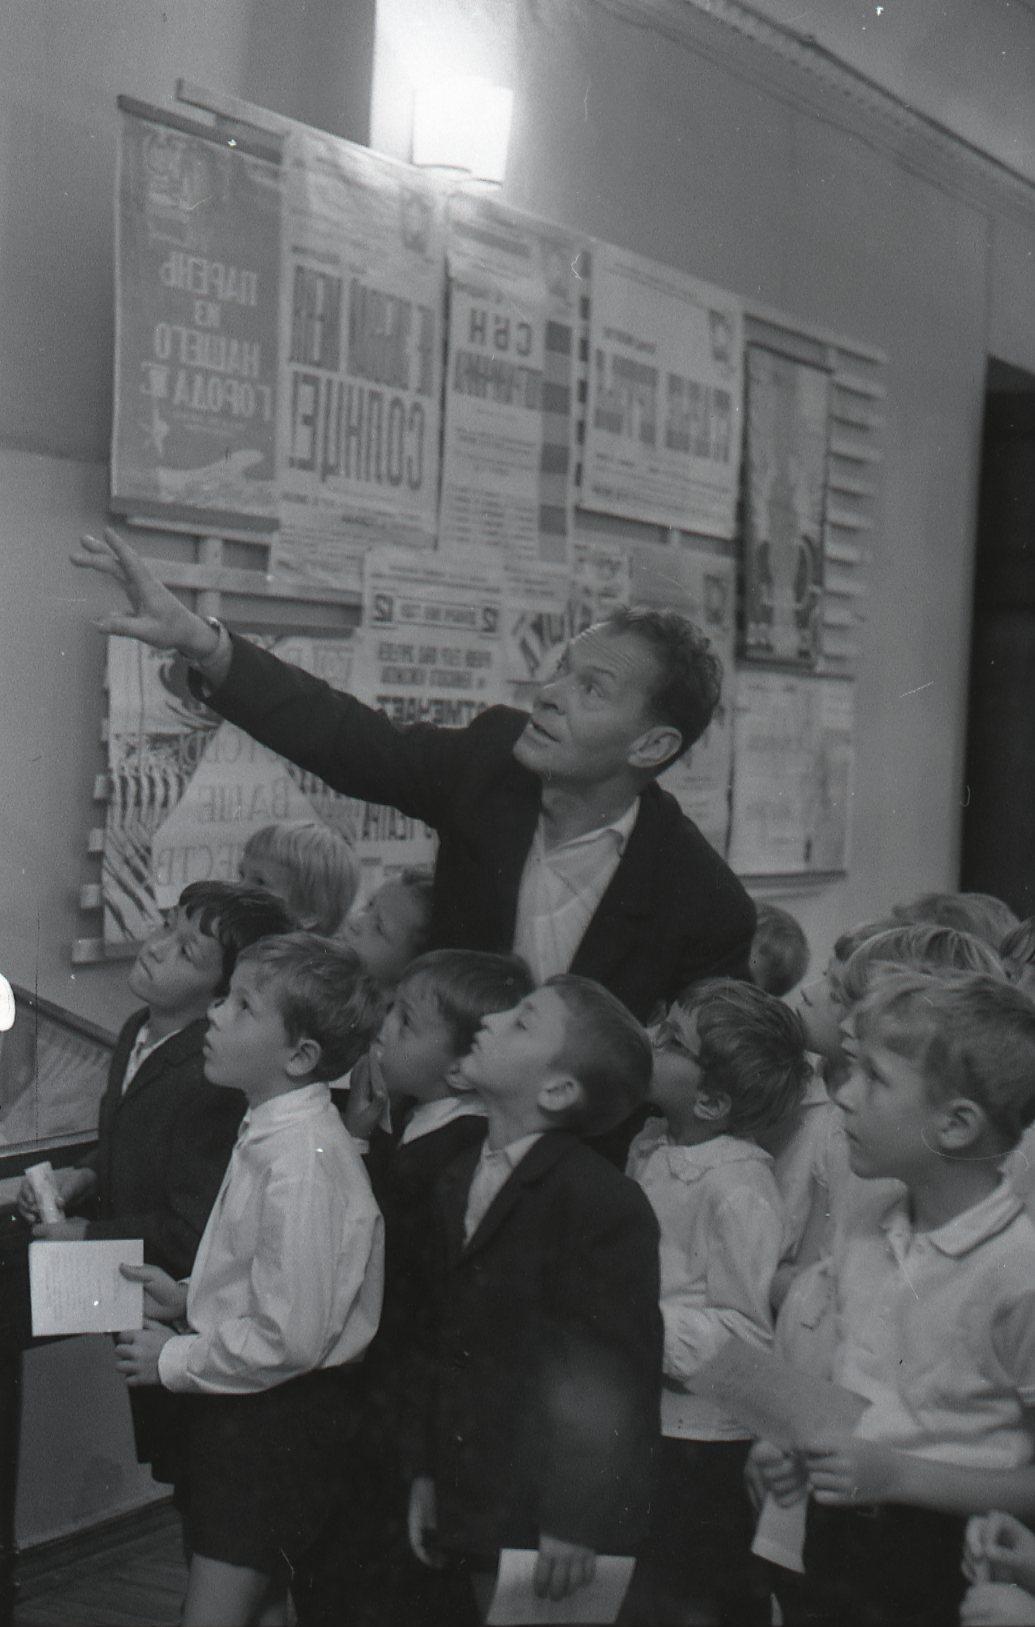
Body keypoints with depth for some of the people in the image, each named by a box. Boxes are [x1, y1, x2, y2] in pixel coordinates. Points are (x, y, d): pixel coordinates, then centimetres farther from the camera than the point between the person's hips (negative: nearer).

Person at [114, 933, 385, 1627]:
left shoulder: (303, 1160, -26)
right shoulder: (275, 1132, 5)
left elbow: (290, 1340, -26)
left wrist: (175, 1360, -14)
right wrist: (189, 1299, 7)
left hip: (275, 1422, -10)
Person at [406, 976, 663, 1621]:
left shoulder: (606, 1205, -16)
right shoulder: (460, 1178, 9)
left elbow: (615, 1377, -18)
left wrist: (578, 1522, -17)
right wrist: (428, 1471, 12)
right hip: (473, 1514, 7)